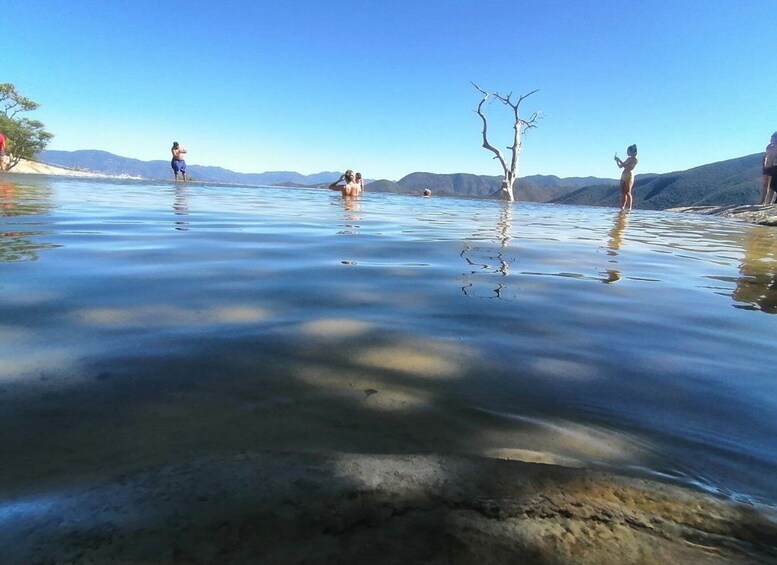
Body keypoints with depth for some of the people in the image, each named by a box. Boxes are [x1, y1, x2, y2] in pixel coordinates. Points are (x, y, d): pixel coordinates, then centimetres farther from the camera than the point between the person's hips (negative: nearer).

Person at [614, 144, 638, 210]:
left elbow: (626, 166, -16)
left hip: (629, 175, -8)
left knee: (627, 192, -12)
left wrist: (619, 160, -10)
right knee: (623, 192, 4)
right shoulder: (628, 158, 19)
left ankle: (629, 208, -12)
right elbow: (620, 166, 22)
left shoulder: (635, 159, -6)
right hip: (623, 175, 8)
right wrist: (617, 160, 8)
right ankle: (622, 207, 4)